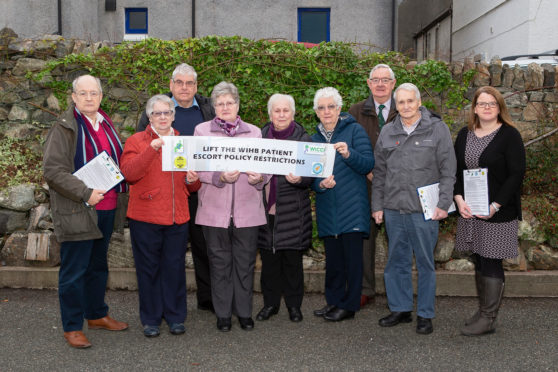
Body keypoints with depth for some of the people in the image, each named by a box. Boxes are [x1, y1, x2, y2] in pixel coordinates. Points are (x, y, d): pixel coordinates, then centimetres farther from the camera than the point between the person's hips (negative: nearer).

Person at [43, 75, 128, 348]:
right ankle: (72, 327, 13)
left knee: (98, 264, 18)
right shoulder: (64, 128, -9)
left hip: (105, 208, 7)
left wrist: (116, 193, 9)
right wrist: (85, 193, -22)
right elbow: (52, 170, -16)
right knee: (74, 269, 0)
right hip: (77, 211, -7)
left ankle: (97, 315, 33)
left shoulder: (106, 124, 12)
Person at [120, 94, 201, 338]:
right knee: (148, 268, 5)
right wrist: (152, 148, -22)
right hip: (145, 217, -3)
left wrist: (192, 181, -3)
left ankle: (175, 317, 20)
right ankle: (150, 319, 18)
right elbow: (129, 174, -14)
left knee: (175, 267, 6)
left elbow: (193, 187, 21)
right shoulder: (137, 141, 4)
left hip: (178, 218, 3)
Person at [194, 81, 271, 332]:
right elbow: (197, 168, -2)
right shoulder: (202, 131, 6)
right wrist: (220, 177, -19)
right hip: (215, 208, -1)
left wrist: (259, 178, -13)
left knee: (245, 261, 5)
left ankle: (244, 312, 20)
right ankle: (223, 314, 19)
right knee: (219, 262, 6)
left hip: (247, 208, 1)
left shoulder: (254, 132, 11)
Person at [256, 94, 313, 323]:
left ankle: (294, 305, 20)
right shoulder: (260, 136, 9)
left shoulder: (303, 139, 0)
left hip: (292, 210, -2)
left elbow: (311, 175, -4)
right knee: (268, 259, 9)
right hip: (266, 207, 3)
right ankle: (270, 303, 23)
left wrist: (299, 179, -24)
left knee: (292, 259, 4)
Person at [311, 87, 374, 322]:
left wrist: (349, 154, -26)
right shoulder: (315, 138, 14)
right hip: (327, 208, 4)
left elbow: (369, 164, -9)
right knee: (332, 256, 10)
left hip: (352, 206, -4)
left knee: (352, 255, -1)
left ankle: (349, 305, 9)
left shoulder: (354, 130, 0)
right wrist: (320, 184, -9)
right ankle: (333, 301, 22)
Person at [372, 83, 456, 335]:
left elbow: (448, 172, -2)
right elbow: (379, 172, 15)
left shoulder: (437, 129, 0)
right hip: (393, 210, 4)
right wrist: (377, 205, 10)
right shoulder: (387, 132, 11)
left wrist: (443, 204, -10)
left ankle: (425, 315, 17)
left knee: (425, 264, 5)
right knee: (396, 262, 11)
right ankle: (400, 309, 25)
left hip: (424, 210, -3)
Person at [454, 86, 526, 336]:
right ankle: (483, 311, 23)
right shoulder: (465, 135, 11)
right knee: (479, 261, 11)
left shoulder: (509, 135, -5)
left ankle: (488, 319, 6)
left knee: (491, 263, -3)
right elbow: (455, 170, 11)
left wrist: (495, 206, -17)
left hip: (498, 213, -5)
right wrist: (459, 199, -5)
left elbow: (517, 174, -10)